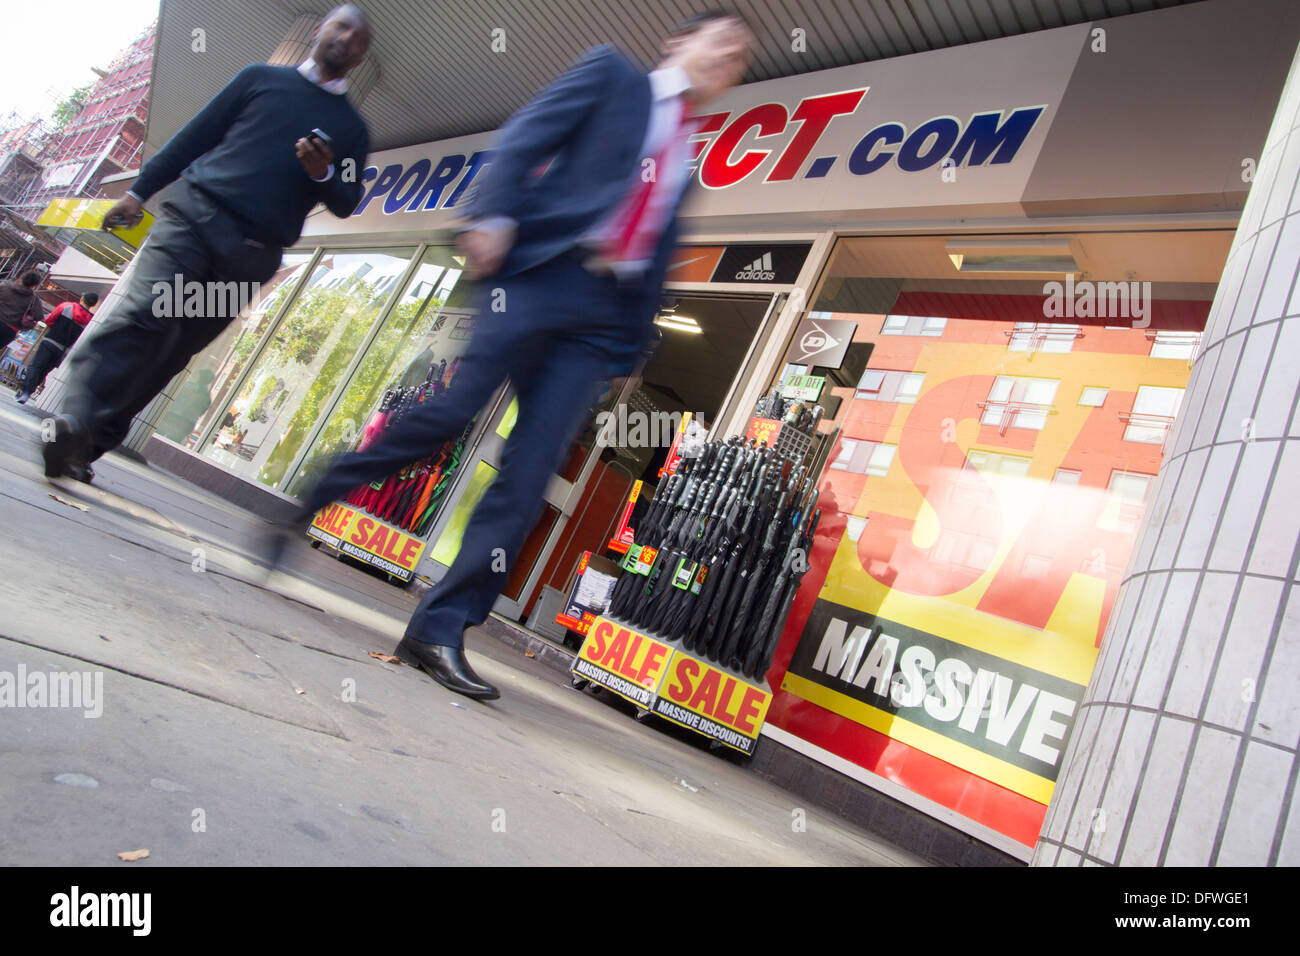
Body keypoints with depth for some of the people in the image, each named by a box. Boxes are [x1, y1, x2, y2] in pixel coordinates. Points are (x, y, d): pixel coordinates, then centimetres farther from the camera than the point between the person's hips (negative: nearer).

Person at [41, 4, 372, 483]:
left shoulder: (352, 128, 16)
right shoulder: (261, 77, 15)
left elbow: (345, 204, 11)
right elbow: (195, 134, 15)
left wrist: (323, 174, -11)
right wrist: (139, 190, 11)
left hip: (252, 252, 1)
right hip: (195, 210, -1)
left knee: (174, 351, -2)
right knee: (144, 313, -21)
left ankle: (91, 440, 3)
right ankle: (74, 419, -26)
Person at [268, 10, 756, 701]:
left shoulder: (687, 160, 27)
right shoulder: (611, 72, 14)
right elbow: (524, 137, 0)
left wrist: (628, 352, 14)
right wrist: (493, 215, -15)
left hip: (602, 317, 4)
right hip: (542, 274, -4)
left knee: (529, 476, -7)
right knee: (450, 412, -14)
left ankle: (440, 630, -4)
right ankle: (308, 509, 7)